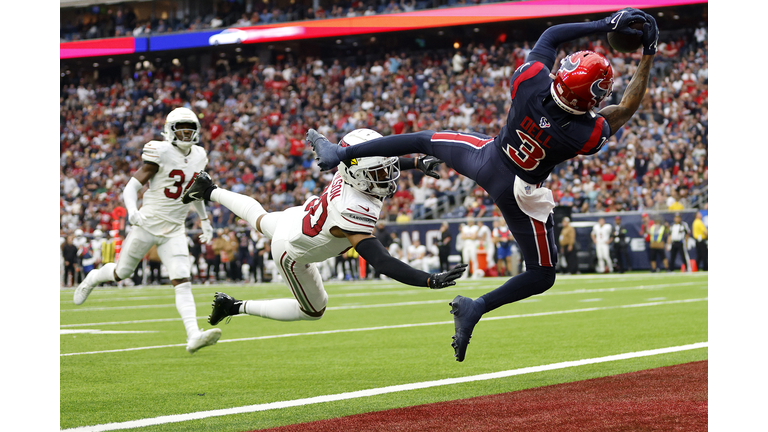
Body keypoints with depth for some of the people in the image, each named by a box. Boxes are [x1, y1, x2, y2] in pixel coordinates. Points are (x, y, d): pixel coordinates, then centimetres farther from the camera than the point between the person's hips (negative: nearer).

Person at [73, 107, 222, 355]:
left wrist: (204, 220, 28)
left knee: (182, 282, -12)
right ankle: (95, 278, 46)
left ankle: (194, 336, -25)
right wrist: (132, 210, -30)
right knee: (121, 273, 12)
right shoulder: (161, 153, -13)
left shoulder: (199, 157, 7)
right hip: (149, 223, -4)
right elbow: (132, 187, -12)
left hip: (175, 230, 4)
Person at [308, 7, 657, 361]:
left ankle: (341, 154, 28)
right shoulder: (588, 134, -32)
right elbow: (625, 110, -13)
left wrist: (602, 25, -14)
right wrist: (648, 55, -12)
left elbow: (549, 36, -10)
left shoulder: (531, 83, -29)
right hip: (519, 194, -3)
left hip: (485, 157, 3)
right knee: (542, 275, 15)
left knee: (427, 140, 28)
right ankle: (477, 307, -1)